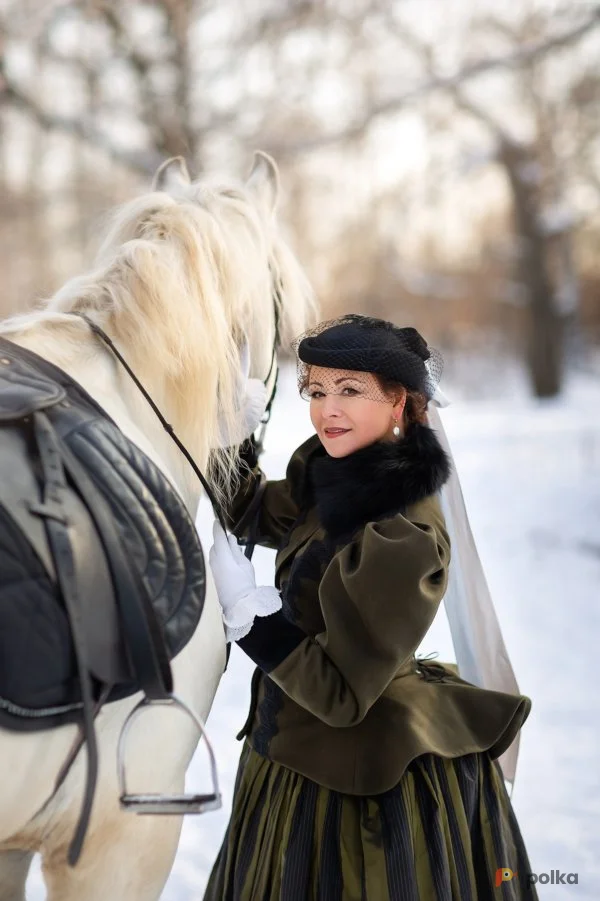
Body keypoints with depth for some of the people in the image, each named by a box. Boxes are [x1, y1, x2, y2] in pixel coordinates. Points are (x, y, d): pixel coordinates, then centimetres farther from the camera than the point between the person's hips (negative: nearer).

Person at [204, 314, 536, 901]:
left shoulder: (403, 537, -28)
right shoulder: (337, 471, -4)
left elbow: (340, 692, -27)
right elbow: (257, 517, 14)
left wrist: (244, 602, -27)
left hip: (357, 783, -8)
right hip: (300, 752, 8)